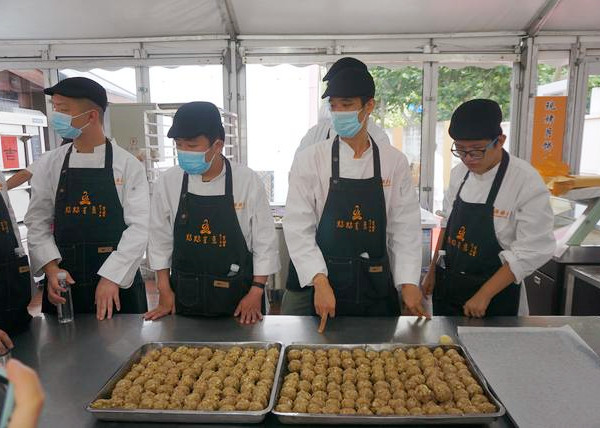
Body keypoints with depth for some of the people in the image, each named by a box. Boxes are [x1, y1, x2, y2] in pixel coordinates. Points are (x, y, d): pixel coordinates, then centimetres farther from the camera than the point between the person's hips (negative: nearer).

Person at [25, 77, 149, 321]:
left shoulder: (128, 165, -6)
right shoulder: (49, 165, 3)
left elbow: (138, 227, -10)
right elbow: (38, 223, 5)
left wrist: (112, 277, -17)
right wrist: (51, 268, -9)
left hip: (118, 281, -2)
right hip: (63, 282, 3)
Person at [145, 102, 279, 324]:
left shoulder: (248, 181, -12)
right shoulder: (168, 182, -5)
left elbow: (265, 241, -6)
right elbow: (160, 239, 5)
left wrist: (256, 292, -7)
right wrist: (165, 291, 5)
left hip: (237, 296, -1)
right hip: (184, 296, 2)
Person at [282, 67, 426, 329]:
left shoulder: (394, 162, -1)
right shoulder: (309, 160, -7)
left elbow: (404, 227, 0)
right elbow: (298, 228, -10)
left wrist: (409, 282, -8)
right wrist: (320, 282, -19)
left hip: (375, 285, 2)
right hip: (322, 281, -2)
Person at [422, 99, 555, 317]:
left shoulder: (527, 182, -18)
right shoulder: (459, 173, -1)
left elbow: (532, 252, -18)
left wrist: (484, 295, -19)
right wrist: (432, 272, 11)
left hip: (494, 295, -5)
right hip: (448, 288, 5)